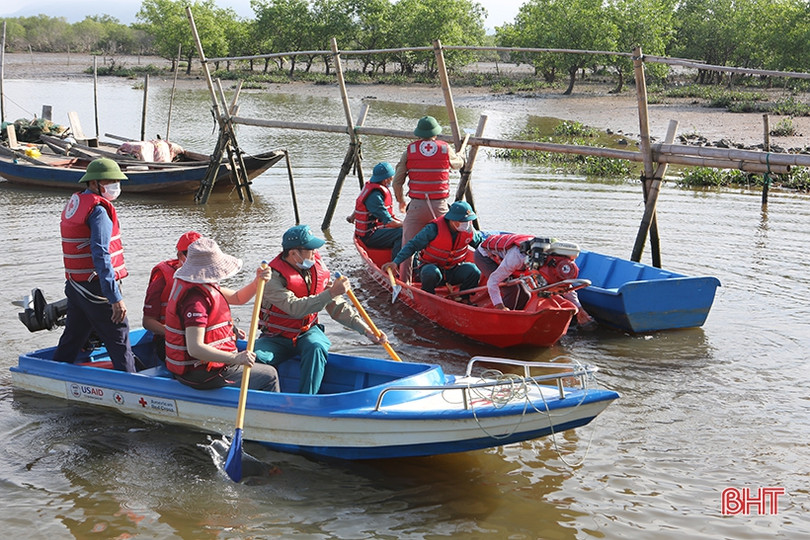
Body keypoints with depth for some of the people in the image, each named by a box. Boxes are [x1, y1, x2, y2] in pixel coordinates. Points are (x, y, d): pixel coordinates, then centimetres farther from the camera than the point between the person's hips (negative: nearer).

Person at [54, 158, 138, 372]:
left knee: (72, 338, 19)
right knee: (119, 340, -2)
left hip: (75, 286, 9)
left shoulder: (73, 204, 15)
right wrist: (115, 298, -25)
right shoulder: (98, 210, -15)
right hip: (97, 288, -9)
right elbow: (101, 255, -23)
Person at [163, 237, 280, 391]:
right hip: (202, 375, -11)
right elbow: (195, 348, -35)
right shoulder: (195, 300, -27)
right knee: (269, 376, -3)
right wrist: (235, 358, -44)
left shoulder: (204, 286, 7)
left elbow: (237, 298, 16)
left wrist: (257, 281, -3)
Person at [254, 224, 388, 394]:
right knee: (256, 358, -31)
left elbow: (338, 307, 1)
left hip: (308, 332, 3)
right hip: (276, 339, -3)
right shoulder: (273, 277, -18)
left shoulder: (318, 270, -1)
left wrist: (366, 330, -10)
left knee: (316, 347, -32)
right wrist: (330, 293, -37)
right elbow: (295, 308, -32)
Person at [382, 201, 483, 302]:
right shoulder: (434, 229, -21)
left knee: (473, 270, -25)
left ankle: (465, 300, 1)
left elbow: (480, 242, 16)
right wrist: (396, 262, -29)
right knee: (431, 273, -40)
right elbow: (412, 245, -19)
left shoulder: (469, 230, -6)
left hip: (453, 272, 4)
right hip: (432, 267, -4)